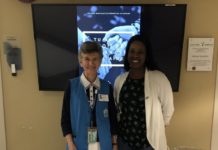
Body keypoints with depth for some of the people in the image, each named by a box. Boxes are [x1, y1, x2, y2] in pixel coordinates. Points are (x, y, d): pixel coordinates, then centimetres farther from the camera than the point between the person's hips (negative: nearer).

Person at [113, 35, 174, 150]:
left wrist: (156, 127, 7)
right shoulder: (119, 80, -1)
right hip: (124, 139, 3)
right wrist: (125, 124, 11)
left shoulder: (159, 78, -14)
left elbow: (168, 108, -4)